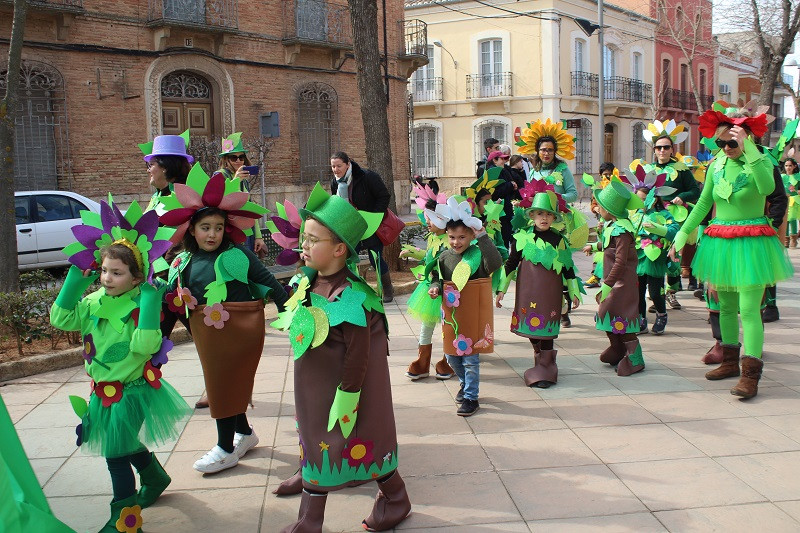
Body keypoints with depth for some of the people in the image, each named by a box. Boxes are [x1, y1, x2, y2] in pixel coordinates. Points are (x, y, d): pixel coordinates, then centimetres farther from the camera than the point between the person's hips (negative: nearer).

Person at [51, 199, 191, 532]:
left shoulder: (143, 305, -20)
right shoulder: (94, 302, 0)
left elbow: (145, 345, -32)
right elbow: (61, 319, -6)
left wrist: (150, 299, -35)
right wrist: (76, 278, -7)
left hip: (131, 390, -7)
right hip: (103, 391, 7)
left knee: (116, 453, -3)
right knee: (127, 445, 24)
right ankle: (155, 479, 51)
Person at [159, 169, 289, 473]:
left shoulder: (235, 255, -12)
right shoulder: (185, 262, 6)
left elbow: (267, 282, -10)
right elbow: (172, 297, 13)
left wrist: (288, 310, -10)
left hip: (238, 329, -6)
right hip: (206, 331, 7)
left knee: (227, 384, 2)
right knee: (222, 384, 18)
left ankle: (226, 449, 16)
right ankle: (244, 433, 38)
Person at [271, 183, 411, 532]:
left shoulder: (350, 297, -26)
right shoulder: (308, 284, -2)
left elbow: (357, 356, -23)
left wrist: (345, 399, -20)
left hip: (347, 385, -8)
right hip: (314, 390, 8)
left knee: (361, 443, 10)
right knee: (316, 444, 18)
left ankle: (396, 499, 36)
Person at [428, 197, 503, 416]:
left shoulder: (478, 254, -12)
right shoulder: (444, 257, 2)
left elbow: (495, 264, -31)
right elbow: (438, 277, 15)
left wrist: (482, 236, -33)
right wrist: (435, 287, -8)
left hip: (473, 314, -5)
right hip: (451, 314, 5)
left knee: (471, 357, 3)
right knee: (452, 355, 17)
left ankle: (471, 397, 17)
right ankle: (465, 384, 43)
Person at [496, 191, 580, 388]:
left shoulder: (559, 240, 2)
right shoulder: (522, 238, 1)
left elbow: (568, 268, 9)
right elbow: (510, 264, 6)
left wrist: (574, 293, 11)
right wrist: (501, 290, 5)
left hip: (551, 293, -1)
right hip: (527, 292, 1)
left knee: (546, 329, -2)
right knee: (530, 327, 6)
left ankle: (544, 369, 9)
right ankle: (541, 362, 25)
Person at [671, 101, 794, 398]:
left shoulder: (760, 162, -9)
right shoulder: (716, 165, 6)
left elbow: (767, 187, -32)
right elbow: (704, 203, 14)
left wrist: (748, 150, -33)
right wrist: (682, 234, 11)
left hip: (751, 243, -5)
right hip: (720, 243, 6)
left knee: (749, 309, -9)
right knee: (725, 306, 14)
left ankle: (751, 374, -7)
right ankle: (730, 362, 29)